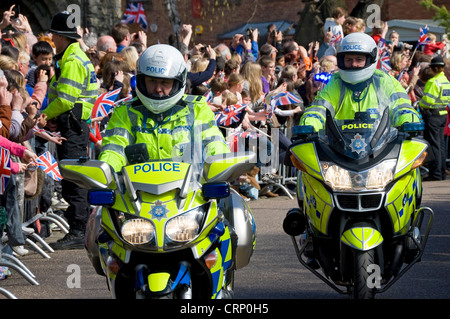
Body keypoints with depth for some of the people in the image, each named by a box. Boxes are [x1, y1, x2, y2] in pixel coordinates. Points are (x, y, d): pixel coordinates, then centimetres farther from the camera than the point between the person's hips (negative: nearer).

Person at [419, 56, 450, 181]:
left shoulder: (433, 82, -17)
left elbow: (428, 100, -20)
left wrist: (420, 104, -2)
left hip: (433, 115, -8)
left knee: (433, 144, -5)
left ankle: (435, 173, -6)